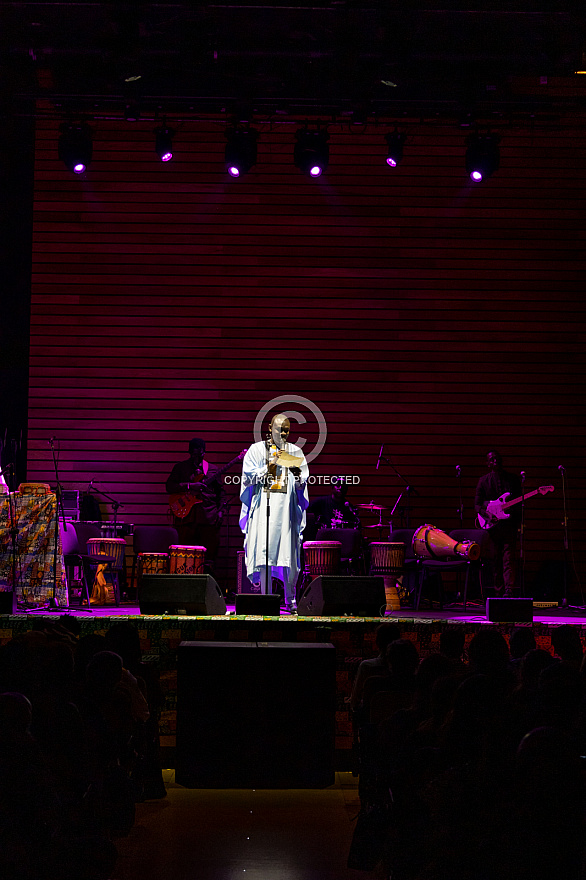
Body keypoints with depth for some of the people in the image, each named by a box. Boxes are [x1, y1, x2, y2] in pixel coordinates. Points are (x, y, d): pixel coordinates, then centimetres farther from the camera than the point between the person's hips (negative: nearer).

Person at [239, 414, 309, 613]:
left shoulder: (295, 452, 11)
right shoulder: (257, 450, 6)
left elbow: (302, 483, 7)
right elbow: (248, 476, -1)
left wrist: (298, 476, -16)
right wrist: (269, 467, -13)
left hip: (287, 506, 1)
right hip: (264, 505, -1)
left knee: (288, 551, -3)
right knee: (264, 550, -6)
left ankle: (290, 600, 6)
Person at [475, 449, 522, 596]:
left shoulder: (513, 479, 11)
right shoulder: (484, 481, 10)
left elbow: (520, 501, 12)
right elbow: (477, 504, 7)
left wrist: (517, 521, -1)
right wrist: (485, 514, -13)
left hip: (509, 523, -1)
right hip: (492, 524, 1)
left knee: (509, 557, -11)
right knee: (496, 558, 3)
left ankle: (509, 589, -17)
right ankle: (498, 590, 9)